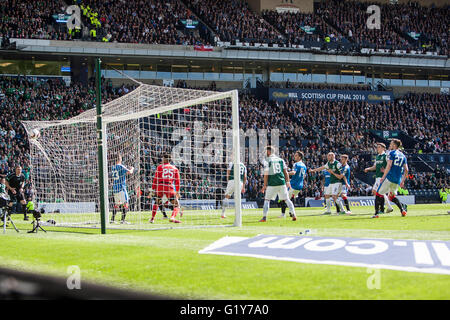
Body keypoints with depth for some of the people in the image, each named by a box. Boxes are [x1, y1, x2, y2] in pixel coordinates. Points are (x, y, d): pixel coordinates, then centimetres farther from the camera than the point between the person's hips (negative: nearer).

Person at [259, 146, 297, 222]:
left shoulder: (267, 161, -2)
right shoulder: (280, 160, 10)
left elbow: (266, 174, -5)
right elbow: (285, 172, 9)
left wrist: (265, 185, -1)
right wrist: (288, 182, 14)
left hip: (272, 184, -3)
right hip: (282, 183, 3)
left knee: (267, 200, 8)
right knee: (287, 199, 8)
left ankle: (264, 217, 2)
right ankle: (293, 215, -1)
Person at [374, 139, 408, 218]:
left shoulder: (391, 153, -3)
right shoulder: (403, 155, 16)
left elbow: (389, 166, -14)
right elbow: (406, 170, 13)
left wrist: (383, 177, -14)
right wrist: (403, 181, 18)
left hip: (390, 177, -7)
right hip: (398, 179, 7)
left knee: (379, 194, 1)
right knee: (392, 196, 21)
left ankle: (376, 213, -6)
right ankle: (403, 209, 2)